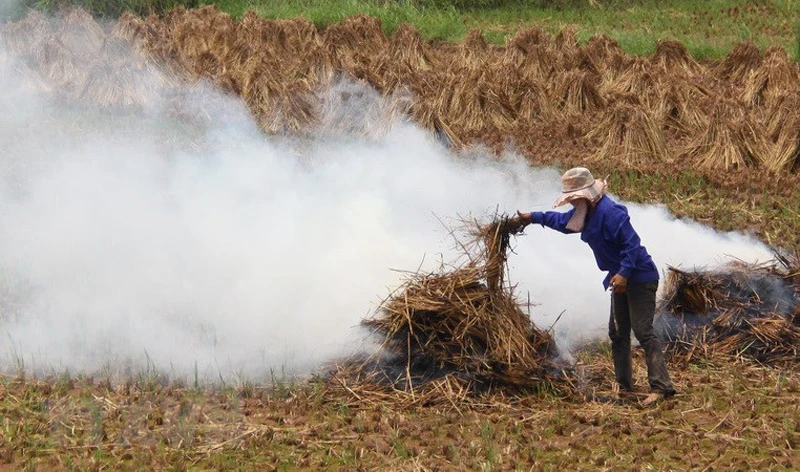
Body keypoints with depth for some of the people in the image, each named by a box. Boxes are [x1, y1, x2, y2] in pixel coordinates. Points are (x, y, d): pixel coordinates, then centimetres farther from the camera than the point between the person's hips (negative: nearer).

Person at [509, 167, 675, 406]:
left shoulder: (610, 213, -23)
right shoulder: (585, 212, 10)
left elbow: (631, 243, -28)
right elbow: (563, 221, 29)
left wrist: (623, 273, -34)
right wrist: (533, 217, 27)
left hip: (640, 278, -11)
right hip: (622, 279, 11)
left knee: (643, 332, -18)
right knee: (618, 333, 14)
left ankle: (661, 386, -23)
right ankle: (625, 387, 21)